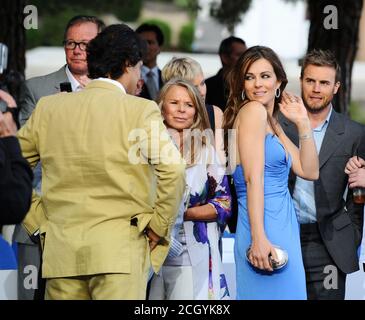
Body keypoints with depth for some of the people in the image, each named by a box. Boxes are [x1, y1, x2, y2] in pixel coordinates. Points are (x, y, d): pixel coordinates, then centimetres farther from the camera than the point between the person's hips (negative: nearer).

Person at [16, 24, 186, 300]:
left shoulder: (48, 108, 10)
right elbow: (172, 171, -14)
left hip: (61, 250, 4)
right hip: (120, 251, -4)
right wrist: (158, 227, -3)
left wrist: (37, 221, 14)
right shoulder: (141, 111, -3)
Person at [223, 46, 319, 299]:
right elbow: (253, 178, -16)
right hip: (266, 230, -9)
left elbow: (309, 171, 15)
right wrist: (259, 238, -22)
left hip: (284, 228, 9)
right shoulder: (253, 110, -7)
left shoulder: (272, 122, 19)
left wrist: (303, 123, 8)